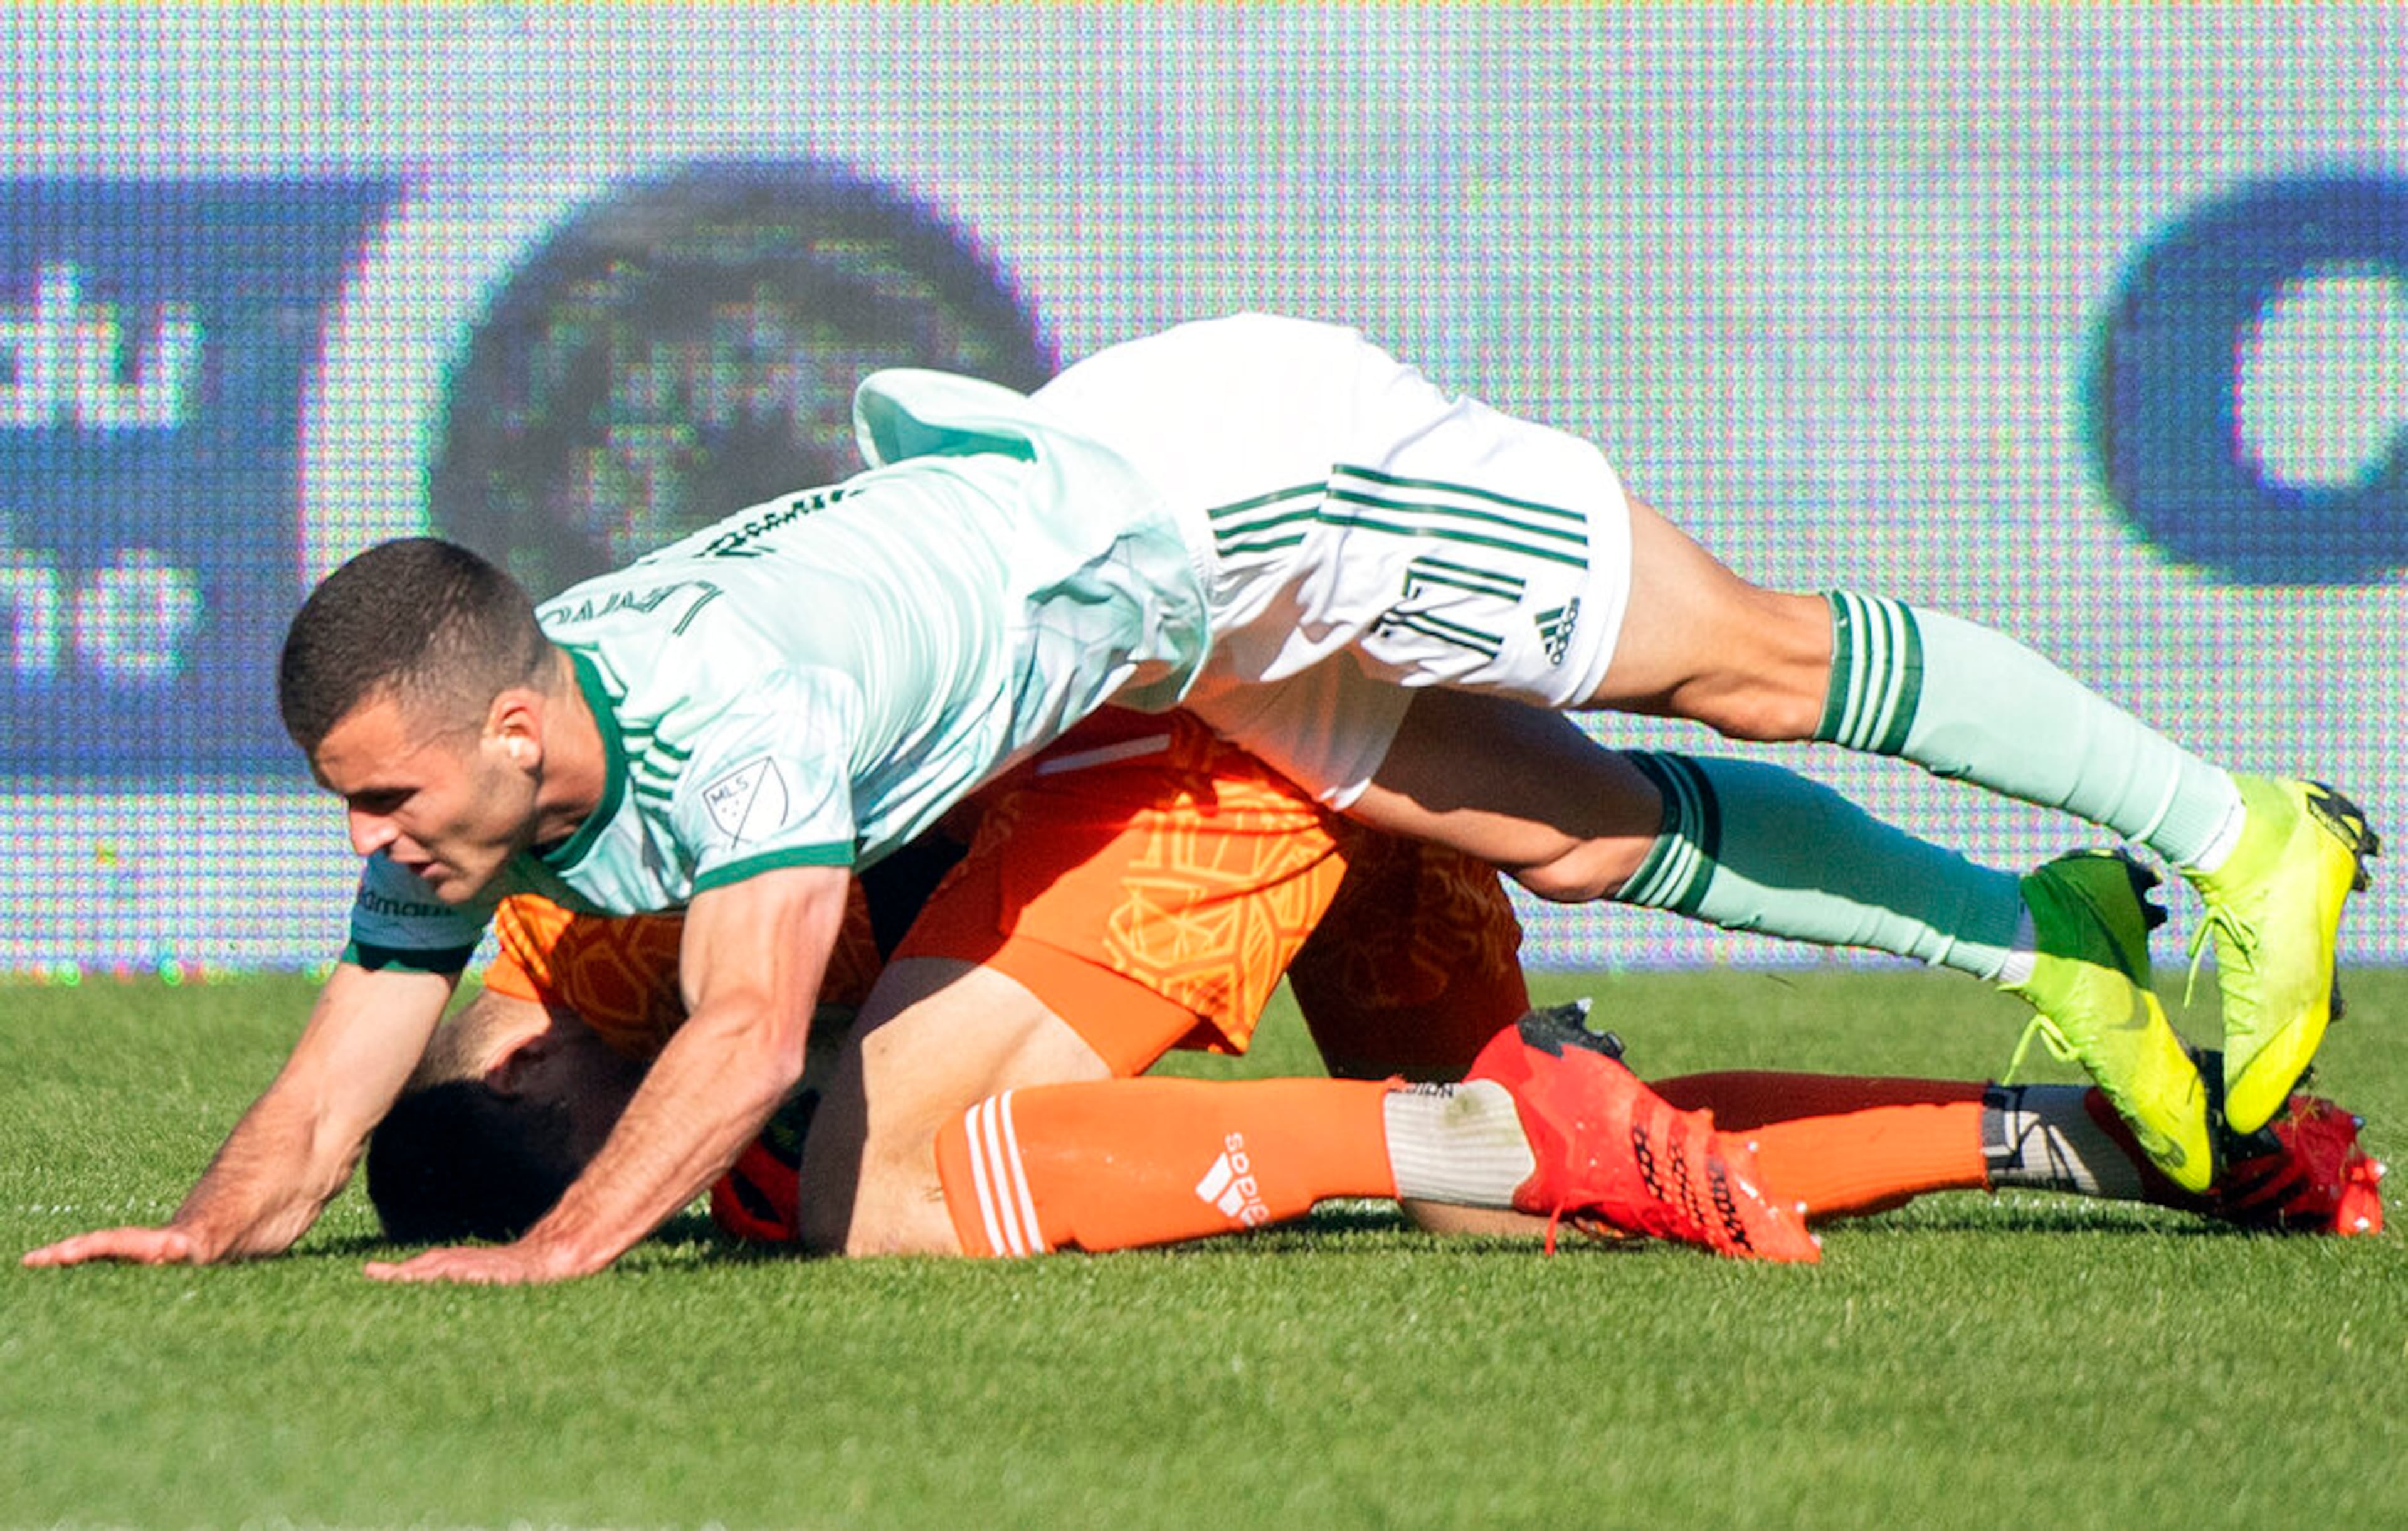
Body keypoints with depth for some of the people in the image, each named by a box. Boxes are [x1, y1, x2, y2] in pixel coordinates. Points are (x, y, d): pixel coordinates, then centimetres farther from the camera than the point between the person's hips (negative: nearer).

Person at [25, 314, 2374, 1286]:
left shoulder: (735, 711, -38)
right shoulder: (471, 793, -13)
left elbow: (752, 1029, -46)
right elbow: (330, 1097, -9)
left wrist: (556, 1251, -53)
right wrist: (197, 1232, -26)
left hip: (1254, 456, -7)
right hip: (1197, 629, 7)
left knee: (1747, 668, 5)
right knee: (1590, 840, 12)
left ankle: (2236, 837, 19)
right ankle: (2046, 939, 28)